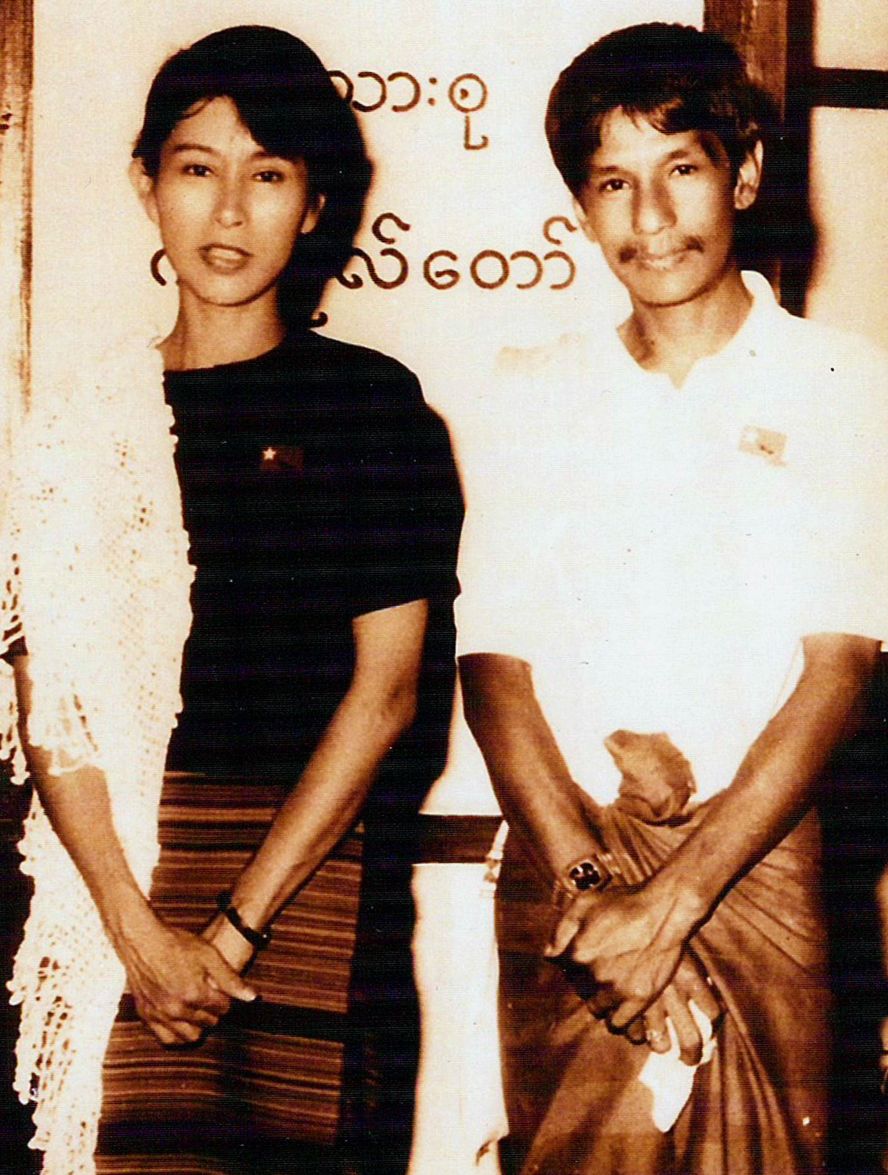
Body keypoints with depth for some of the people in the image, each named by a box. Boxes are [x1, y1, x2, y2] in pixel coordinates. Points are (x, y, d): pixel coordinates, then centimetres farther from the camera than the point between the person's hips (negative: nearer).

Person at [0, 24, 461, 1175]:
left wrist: (234, 928, -9)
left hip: (313, 876, -1)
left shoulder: (371, 402, 2)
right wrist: (138, 931, -11)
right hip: (115, 877, 2)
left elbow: (386, 688, -4)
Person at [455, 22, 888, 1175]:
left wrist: (673, 902, -12)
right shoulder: (536, 395, 10)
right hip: (561, 864, 2)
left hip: (759, 855, -1)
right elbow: (494, 661, 3)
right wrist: (589, 879, -12)